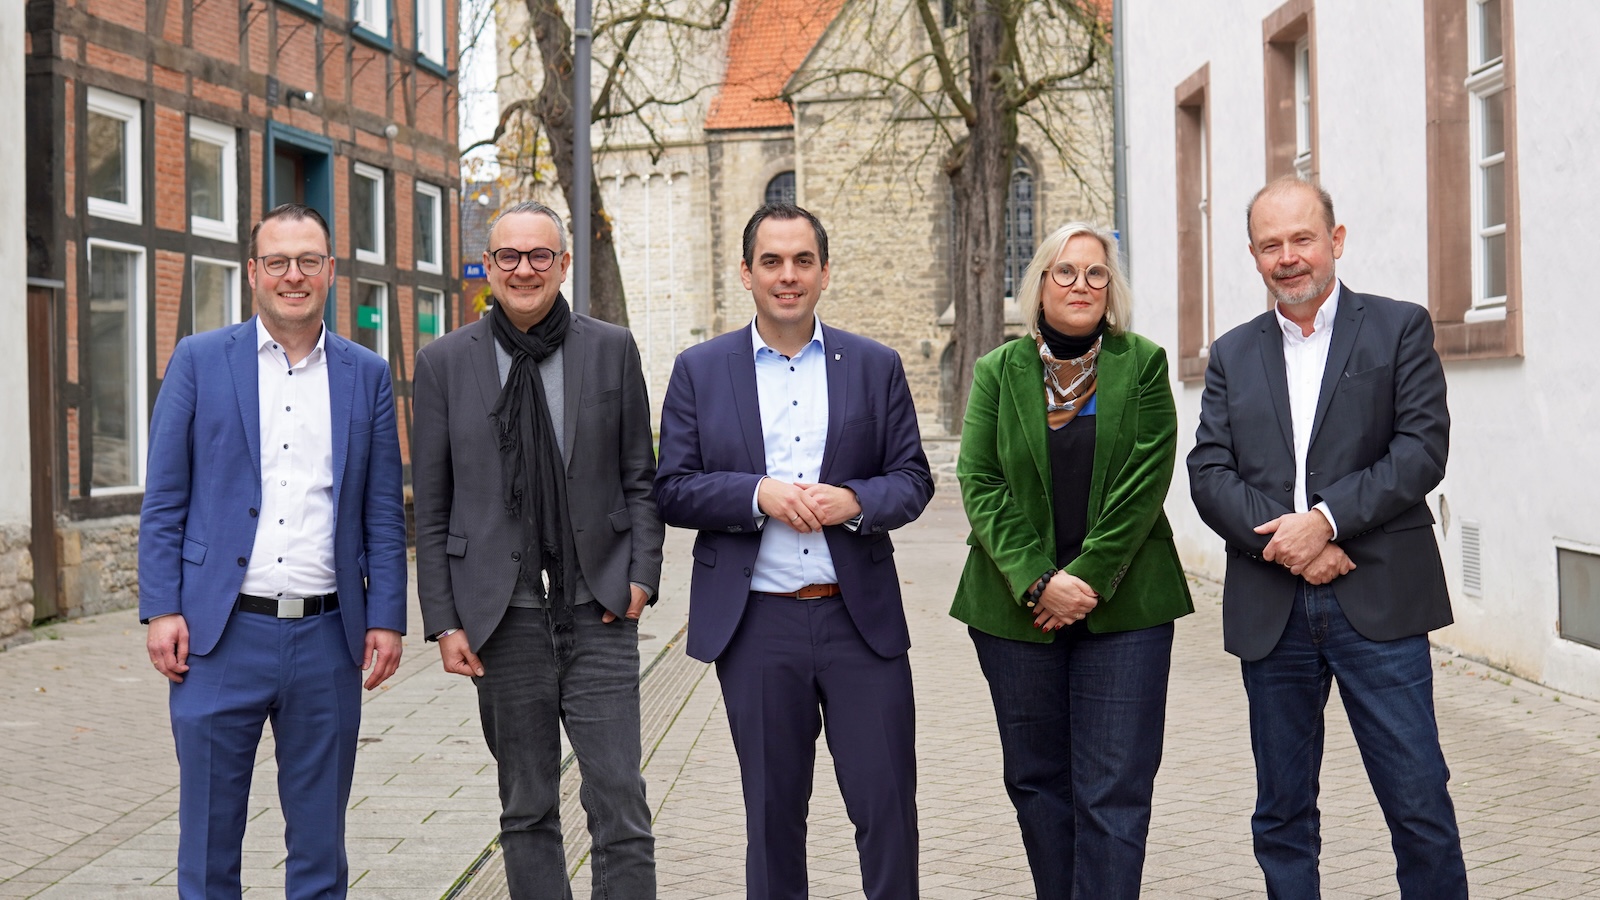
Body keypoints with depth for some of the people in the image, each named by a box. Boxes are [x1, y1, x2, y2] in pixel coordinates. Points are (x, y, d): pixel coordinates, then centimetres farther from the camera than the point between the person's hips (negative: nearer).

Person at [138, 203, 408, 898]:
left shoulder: (367, 374, 9)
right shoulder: (199, 360, 4)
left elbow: (383, 512, 8)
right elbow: (164, 499, 3)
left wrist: (386, 618, 2)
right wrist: (161, 609, -5)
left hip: (328, 639, 2)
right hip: (221, 635, -1)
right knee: (208, 840, 7)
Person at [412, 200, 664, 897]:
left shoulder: (612, 349, 5)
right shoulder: (444, 362, 4)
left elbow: (639, 476, 9)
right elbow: (430, 506, 4)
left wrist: (642, 573, -3)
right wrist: (443, 620, -1)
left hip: (598, 611, 0)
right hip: (503, 616, 1)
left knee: (620, 806, -3)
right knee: (526, 813, 10)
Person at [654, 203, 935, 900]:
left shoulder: (876, 366, 7)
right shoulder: (699, 370, 5)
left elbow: (913, 481, 5)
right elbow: (672, 491, 0)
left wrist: (853, 500, -15)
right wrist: (759, 494, -16)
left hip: (861, 616, 0)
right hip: (757, 626, 0)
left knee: (887, 804, 2)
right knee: (773, 811, 11)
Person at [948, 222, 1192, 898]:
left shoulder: (1143, 365, 4)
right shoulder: (998, 372, 7)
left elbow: (1146, 481, -4)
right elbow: (979, 483, -1)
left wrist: (1088, 578, -11)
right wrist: (1038, 582, -12)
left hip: (1122, 606, -2)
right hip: (1016, 608, 2)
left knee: (1114, 791, -4)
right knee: (1037, 781, 9)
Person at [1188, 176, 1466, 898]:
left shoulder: (1400, 328, 5)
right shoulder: (1232, 355, 13)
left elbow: (1422, 450, -6)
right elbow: (1208, 474, 2)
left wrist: (1325, 520, -16)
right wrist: (1288, 544, -12)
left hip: (1378, 601, -3)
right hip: (1270, 612, 3)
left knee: (1420, 805, 0)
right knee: (1282, 815, 10)